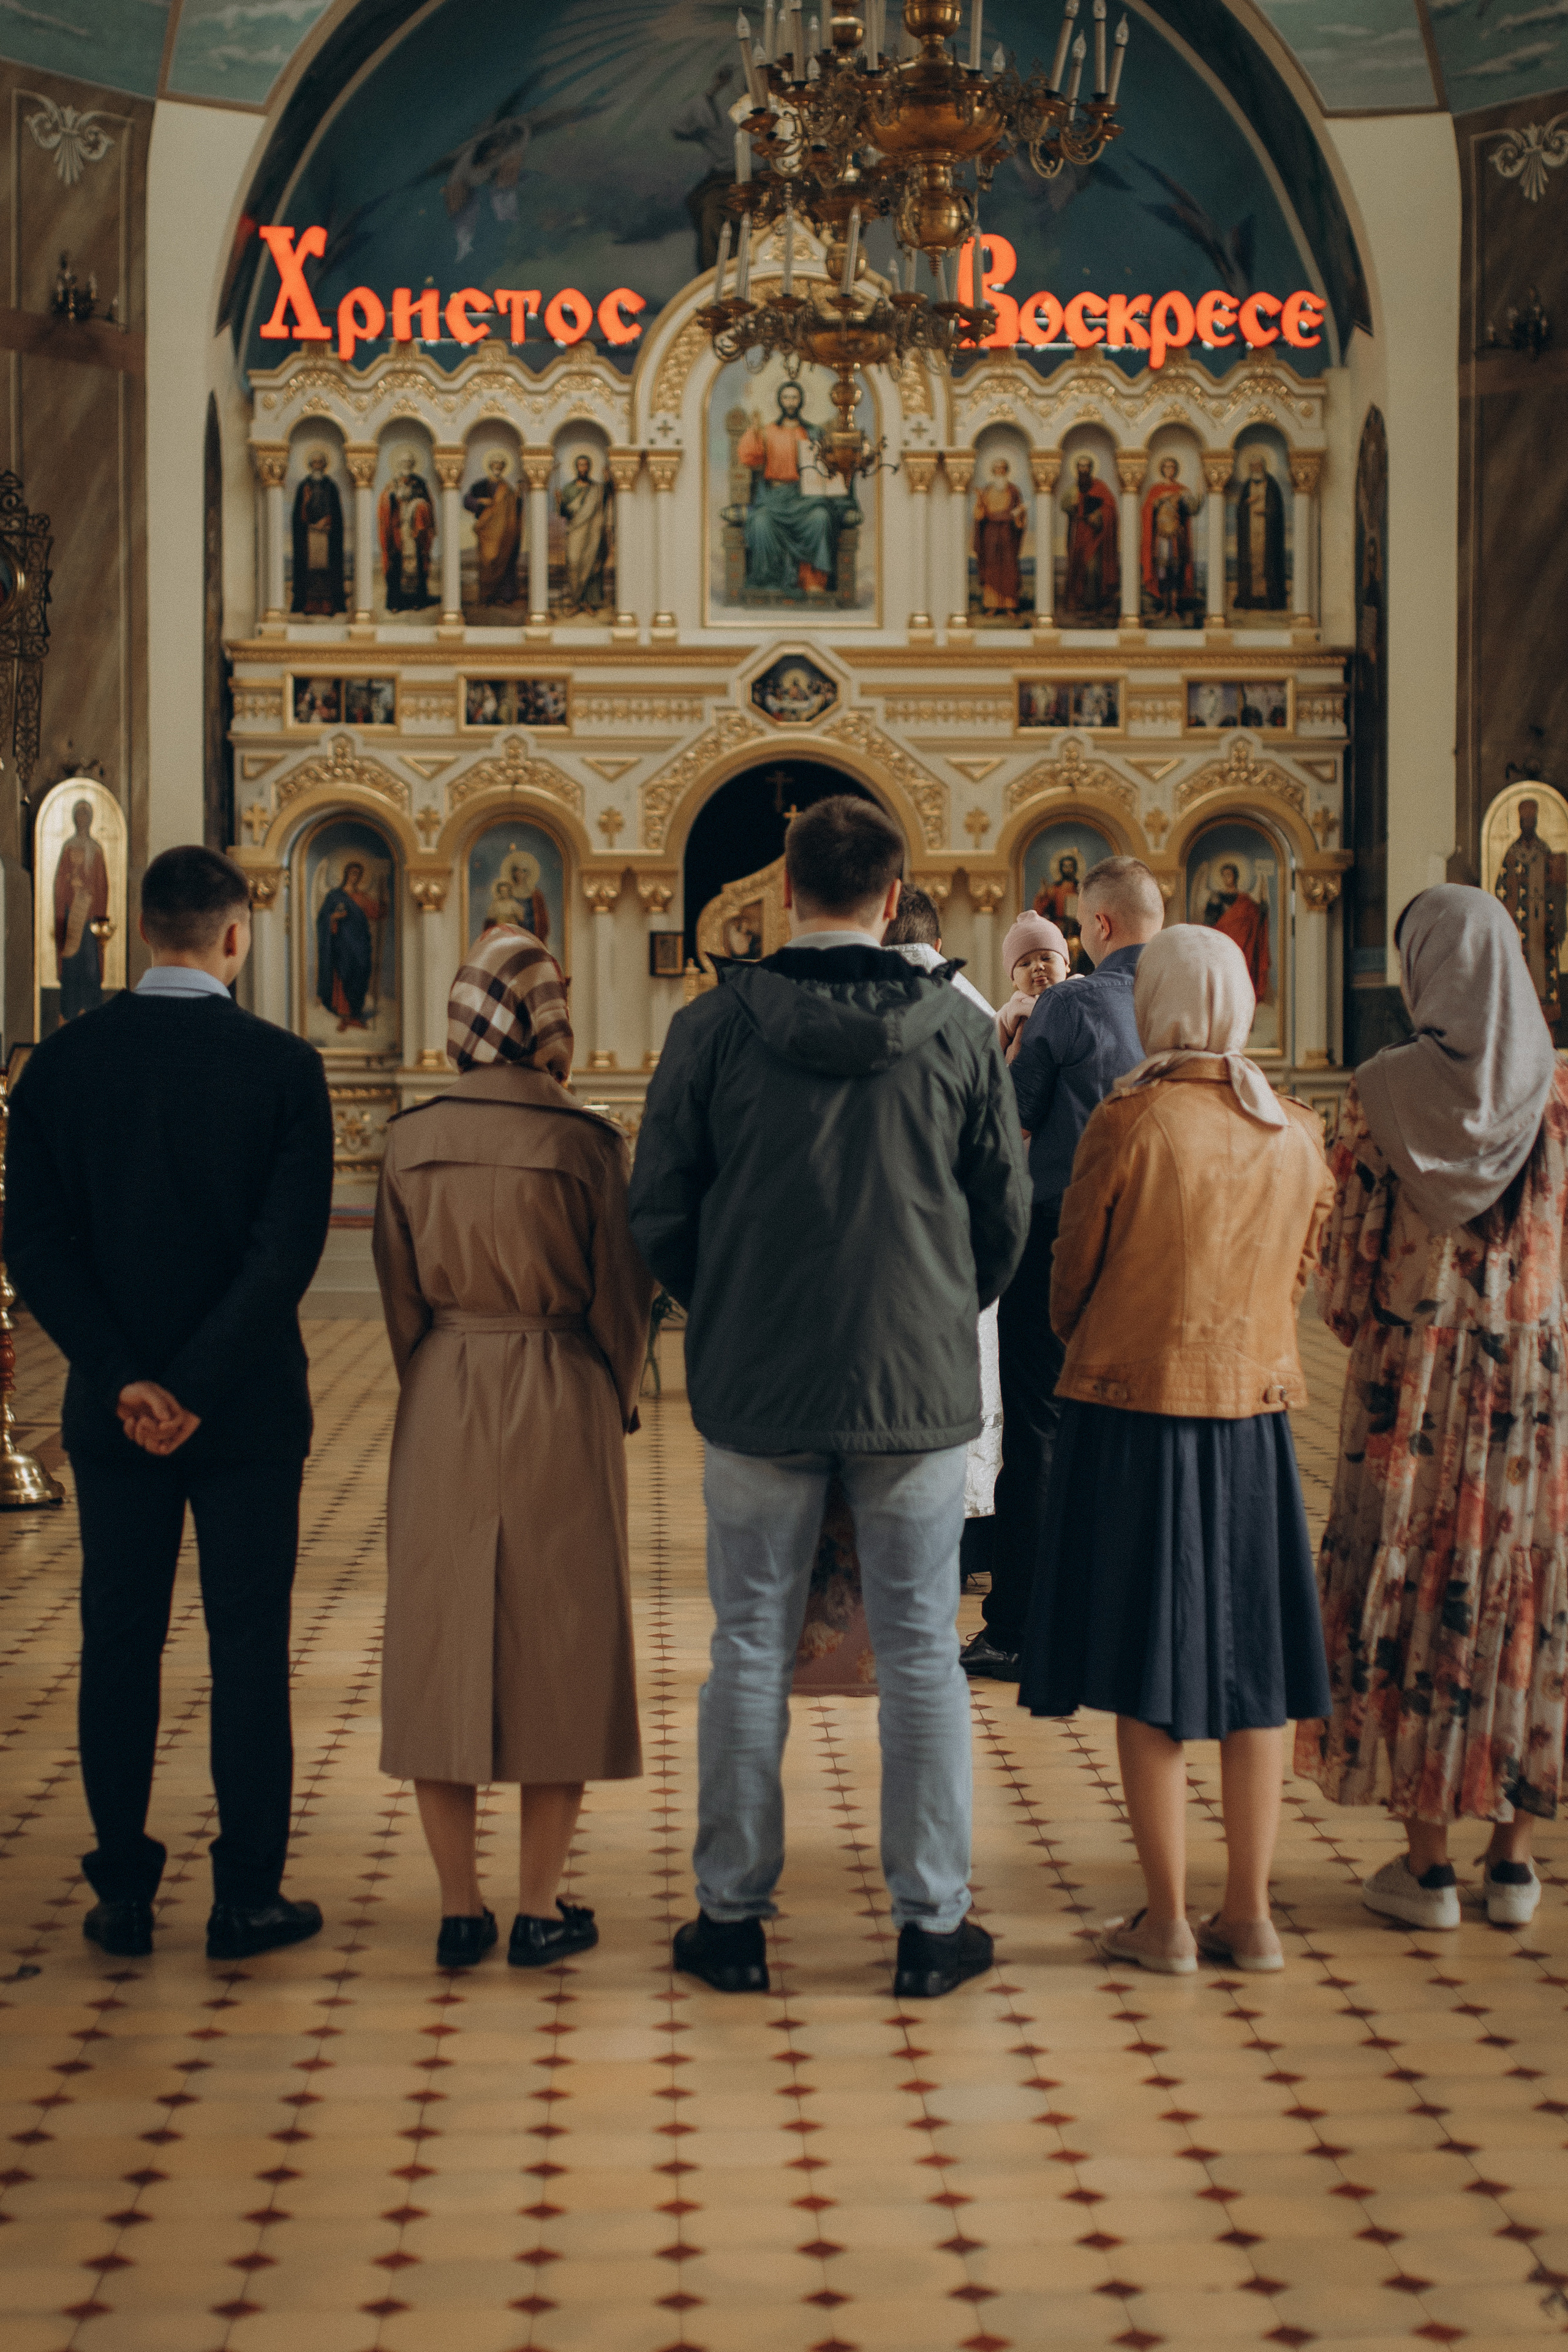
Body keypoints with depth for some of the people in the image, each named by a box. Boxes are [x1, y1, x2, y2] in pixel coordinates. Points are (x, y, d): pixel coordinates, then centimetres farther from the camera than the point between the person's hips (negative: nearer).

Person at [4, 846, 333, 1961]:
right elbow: (290, 1247, -15)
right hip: (249, 1408, -2)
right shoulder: (282, 1064, -8)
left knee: (119, 1644, 11)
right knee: (249, 1648, 6)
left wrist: (123, 1378, -8)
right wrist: (199, 1385, -14)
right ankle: (248, 1898, 10)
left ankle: (123, 1895, 16)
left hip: (113, 1408, 2)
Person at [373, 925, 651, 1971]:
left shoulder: (413, 1139, -3)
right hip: (563, 1412, -2)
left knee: (442, 1646, 10)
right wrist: (614, 1406, 13)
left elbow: (401, 1293, 4)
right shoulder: (586, 1142, -10)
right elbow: (622, 1299, -4)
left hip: (442, 1411, 2)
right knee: (559, 1646, 8)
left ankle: (460, 1909, 13)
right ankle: (541, 1910, 12)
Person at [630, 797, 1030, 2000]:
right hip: (920, 1383, 0)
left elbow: (658, 1209, -1)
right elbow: (1007, 1215, 4)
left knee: (751, 1652, 10)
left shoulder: (714, 1027, -5)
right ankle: (933, 1924, 14)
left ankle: (734, 1916, 17)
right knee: (922, 1655, 8)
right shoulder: (961, 1030, -3)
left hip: (757, 1388, 0)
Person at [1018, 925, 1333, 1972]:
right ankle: (1251, 1913, 16)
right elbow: (1298, 1275, 11)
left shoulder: (1130, 1123, -14)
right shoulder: (1300, 1134, 1)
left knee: (1147, 1665, 4)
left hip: (1133, 1412, -4)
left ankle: (1167, 1919, 8)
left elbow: (1074, 1276, -3)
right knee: (1253, 1659, 11)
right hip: (1256, 1412, 4)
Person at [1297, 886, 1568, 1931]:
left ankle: (1426, 1862, 11)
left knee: (1413, 1585, 7)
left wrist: (1360, 1331, 13)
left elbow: (1351, 1256, -6)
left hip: (1414, 1376, -2)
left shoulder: (1386, 1090, -10)